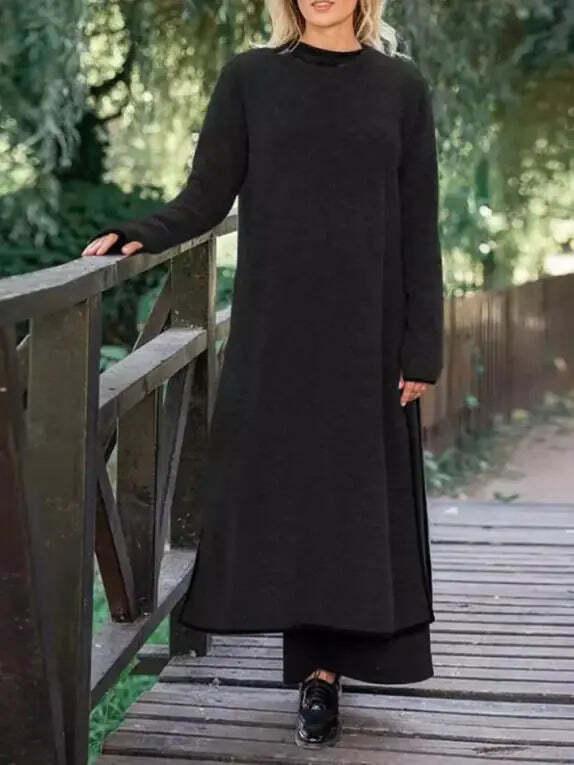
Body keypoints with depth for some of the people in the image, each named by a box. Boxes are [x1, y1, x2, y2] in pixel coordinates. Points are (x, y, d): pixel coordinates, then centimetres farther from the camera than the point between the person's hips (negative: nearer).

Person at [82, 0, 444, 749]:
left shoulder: (402, 87, 4)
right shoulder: (250, 77, 3)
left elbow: (418, 227, 1)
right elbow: (208, 198, 1)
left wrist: (422, 348, -3)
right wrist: (138, 235, -19)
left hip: (366, 327, 0)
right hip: (275, 323, 0)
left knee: (356, 484, 2)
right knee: (286, 483, 2)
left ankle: (323, 667, 12)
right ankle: (322, 667, 14)